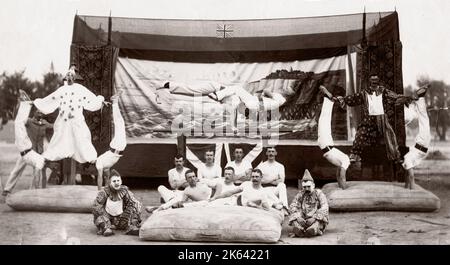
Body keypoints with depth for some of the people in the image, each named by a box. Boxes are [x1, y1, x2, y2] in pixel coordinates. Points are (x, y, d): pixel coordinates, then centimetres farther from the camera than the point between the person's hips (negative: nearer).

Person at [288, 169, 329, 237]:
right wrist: (298, 217, -20)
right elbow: (292, 206, 1)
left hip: (317, 220, -1)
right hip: (302, 220, 1)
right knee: (297, 229, -32)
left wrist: (314, 218, -24)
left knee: (312, 230, -33)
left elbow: (324, 208, -9)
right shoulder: (300, 195, 12)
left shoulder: (319, 193, 5)